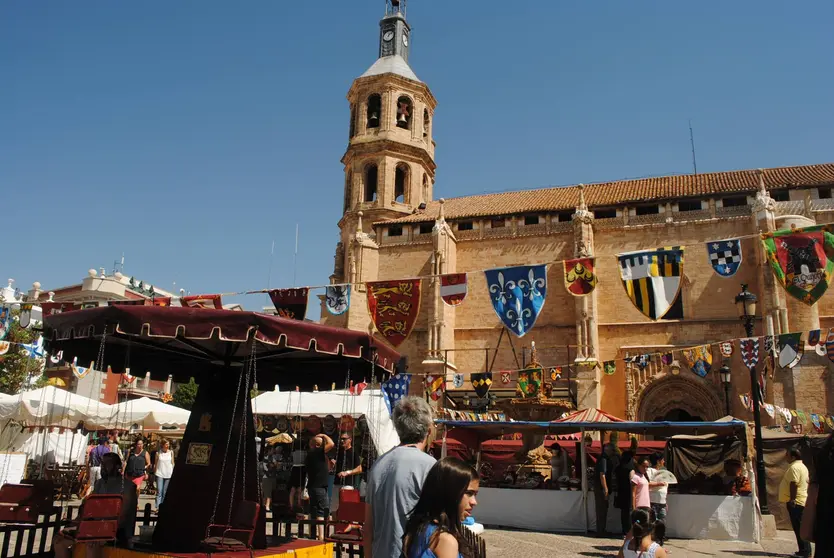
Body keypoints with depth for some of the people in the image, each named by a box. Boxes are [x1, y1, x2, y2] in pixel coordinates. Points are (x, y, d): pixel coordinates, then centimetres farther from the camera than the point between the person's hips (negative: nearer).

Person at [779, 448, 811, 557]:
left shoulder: (794, 467, -16)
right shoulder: (802, 466, 17)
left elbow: (794, 484, -23)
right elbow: (805, 483, 21)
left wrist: (792, 499, -23)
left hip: (795, 502, -11)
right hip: (802, 500, 11)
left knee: (798, 528, -7)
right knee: (800, 527, 13)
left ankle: (805, 552, -5)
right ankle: (805, 551, 17)